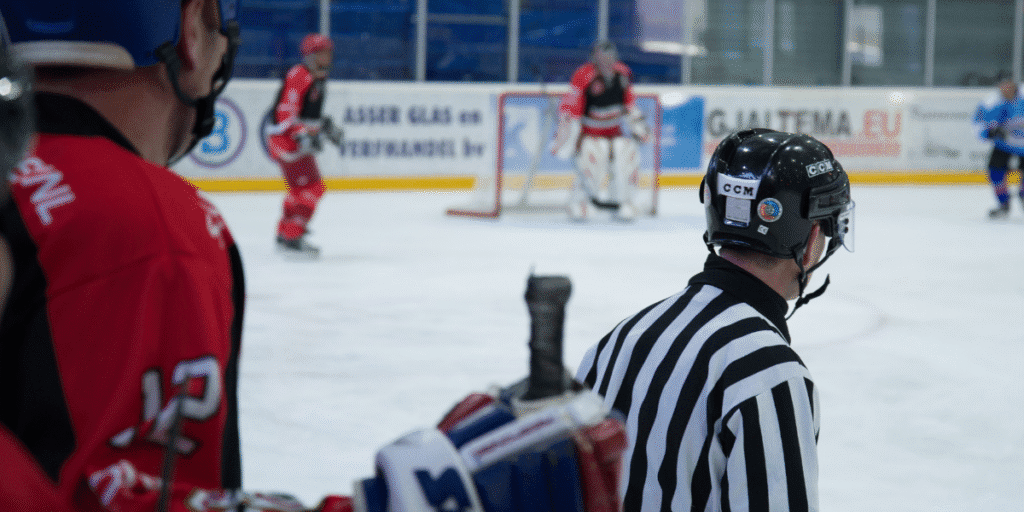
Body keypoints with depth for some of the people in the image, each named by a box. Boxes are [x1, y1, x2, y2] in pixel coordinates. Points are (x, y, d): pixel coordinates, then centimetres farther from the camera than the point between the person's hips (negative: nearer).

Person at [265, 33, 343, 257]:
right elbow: (285, 112, -25)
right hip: (286, 139, -11)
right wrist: (302, 136, -34)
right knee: (312, 187, -15)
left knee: (300, 188, 21)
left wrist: (326, 125, 21)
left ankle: (285, 234, 33)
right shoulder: (298, 76, -18)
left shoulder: (319, 79, 15)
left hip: (301, 140, 11)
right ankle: (292, 237, -15)